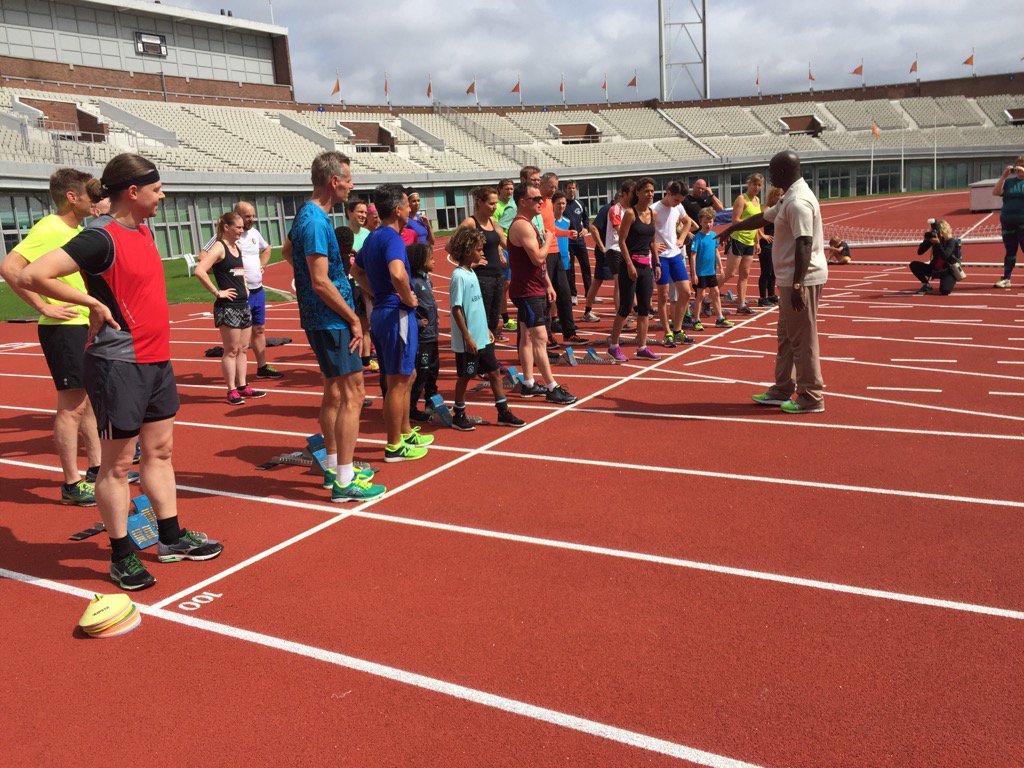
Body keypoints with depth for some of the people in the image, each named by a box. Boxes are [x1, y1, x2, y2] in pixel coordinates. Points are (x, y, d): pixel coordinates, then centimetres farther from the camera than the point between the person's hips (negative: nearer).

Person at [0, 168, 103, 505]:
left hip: (85, 326, 9)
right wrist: (43, 306, -22)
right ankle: (72, 485, 6)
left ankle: (96, 468, 28)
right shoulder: (48, 229, -15)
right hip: (63, 328, -9)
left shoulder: (77, 230, 12)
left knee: (90, 400, 16)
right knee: (72, 406, -3)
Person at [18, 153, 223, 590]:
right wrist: (94, 303, -17)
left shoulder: (142, 230, 9)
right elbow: (32, 276, -24)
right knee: (118, 464, 3)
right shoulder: (100, 237, -17)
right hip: (119, 365, -9)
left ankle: (171, 538, 28)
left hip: (156, 360, 9)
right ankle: (122, 556, 15)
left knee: (159, 450, 15)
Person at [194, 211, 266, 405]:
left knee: (243, 349, 12)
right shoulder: (219, 247, -11)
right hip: (228, 306, -8)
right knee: (231, 351, -3)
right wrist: (217, 292, -19)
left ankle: (242, 387, 20)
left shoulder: (237, 247, 14)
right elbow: (199, 271, -24)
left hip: (244, 304, 8)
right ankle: (232, 391, 4)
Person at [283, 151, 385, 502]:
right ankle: (344, 481, -4)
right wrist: (353, 319, -16)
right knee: (352, 394, -8)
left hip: (320, 320, 11)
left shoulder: (306, 215, 13)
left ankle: (334, 467, 28)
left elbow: (287, 251, 31)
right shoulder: (316, 221, -18)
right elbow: (321, 282, -23)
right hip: (331, 321, -11)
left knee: (335, 392, 17)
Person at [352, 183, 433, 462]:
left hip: (380, 311, 10)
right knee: (398, 383, 0)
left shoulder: (373, 238, 13)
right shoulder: (393, 238, -17)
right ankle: (394, 446, 9)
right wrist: (409, 298, -20)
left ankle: (405, 432, 32)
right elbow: (397, 273, -36)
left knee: (407, 376, 21)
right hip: (397, 315, -10)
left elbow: (357, 271, 27)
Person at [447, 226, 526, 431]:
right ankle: (459, 416, 19)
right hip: (468, 341, -9)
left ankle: (503, 412, 20)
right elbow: (456, 309, -19)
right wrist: (468, 338, -20)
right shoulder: (459, 276, -17)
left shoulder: (471, 273, 11)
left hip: (482, 338, 9)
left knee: (495, 371, 11)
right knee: (465, 376, 4)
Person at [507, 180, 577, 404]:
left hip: (534, 290, 11)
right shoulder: (522, 226, -18)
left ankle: (528, 384, 20)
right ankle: (552, 388, -9)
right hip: (527, 291, -11)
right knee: (540, 338, -10)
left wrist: (548, 285, 20)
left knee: (527, 336, 13)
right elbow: (538, 258, -27)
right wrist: (548, 240, -9)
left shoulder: (528, 224, 17)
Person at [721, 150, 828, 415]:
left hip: (802, 279, -11)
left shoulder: (798, 202, -18)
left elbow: (804, 245, -25)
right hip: (789, 279, 11)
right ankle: (783, 391, 27)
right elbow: (763, 218, 32)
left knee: (803, 339, -5)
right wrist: (733, 227, 44)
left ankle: (811, 398, 3)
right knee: (786, 336, 17)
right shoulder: (788, 199, 15)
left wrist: (797, 286, -27)